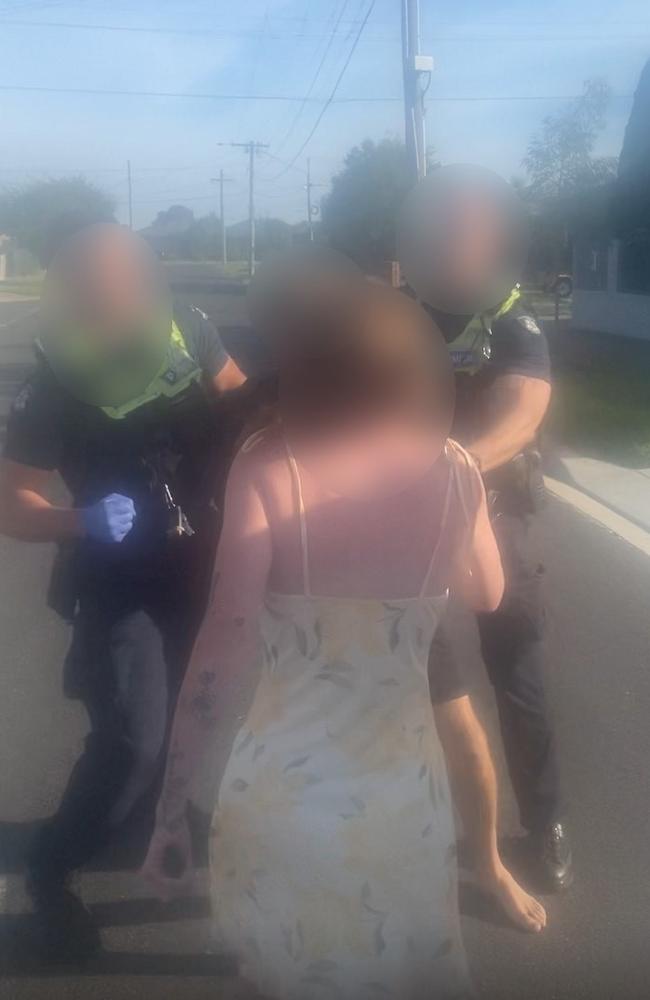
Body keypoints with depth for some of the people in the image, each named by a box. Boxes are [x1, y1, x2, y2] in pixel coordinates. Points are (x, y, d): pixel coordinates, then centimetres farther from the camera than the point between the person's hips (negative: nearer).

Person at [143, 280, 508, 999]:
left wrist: (172, 809, -11)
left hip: (282, 787, -1)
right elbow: (487, 593, 14)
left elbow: (222, 649, -18)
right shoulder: (455, 470, -5)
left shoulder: (267, 465, -12)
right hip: (403, 787, 2)